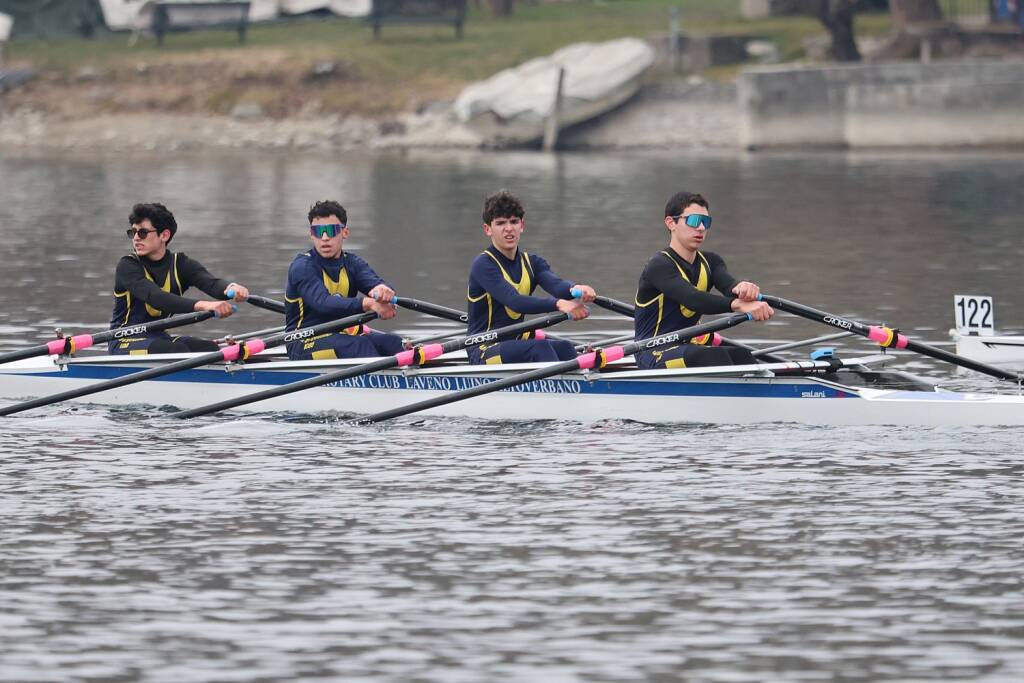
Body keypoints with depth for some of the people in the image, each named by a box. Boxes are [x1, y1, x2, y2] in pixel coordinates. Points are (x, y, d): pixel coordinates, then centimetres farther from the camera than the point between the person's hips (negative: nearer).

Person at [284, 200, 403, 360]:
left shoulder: (352, 263, 9)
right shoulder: (302, 267, -10)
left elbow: (374, 281, -12)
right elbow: (322, 303, -27)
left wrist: (382, 289, -40)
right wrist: (367, 304, -41)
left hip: (345, 337, 6)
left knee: (393, 342, -17)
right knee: (359, 345, -30)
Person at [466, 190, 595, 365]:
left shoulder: (532, 263, 11)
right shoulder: (483, 265, -10)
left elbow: (555, 284, -12)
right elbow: (514, 301, -27)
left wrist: (575, 290, -38)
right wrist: (559, 304, -42)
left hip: (517, 347, 6)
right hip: (484, 353, -6)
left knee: (563, 348, -23)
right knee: (540, 347, -31)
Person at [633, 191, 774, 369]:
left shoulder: (709, 262, 12)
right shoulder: (659, 266, -12)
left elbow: (730, 286, -10)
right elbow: (692, 299, -31)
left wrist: (744, 289, -37)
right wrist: (738, 305, -47)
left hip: (688, 349, 7)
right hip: (654, 355, -7)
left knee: (739, 355, -22)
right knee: (714, 355, -33)